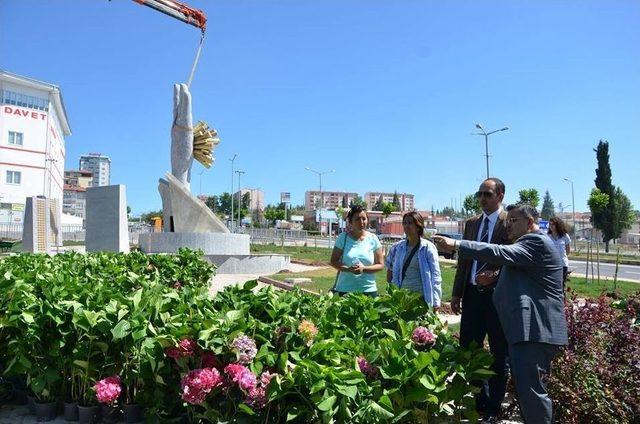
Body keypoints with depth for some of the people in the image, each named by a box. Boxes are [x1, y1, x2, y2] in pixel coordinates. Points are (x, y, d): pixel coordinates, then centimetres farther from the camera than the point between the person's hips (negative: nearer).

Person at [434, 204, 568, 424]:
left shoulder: (537, 241, -10)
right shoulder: (529, 243, 22)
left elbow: (500, 254, -25)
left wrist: (456, 245, -27)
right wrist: (494, 278, 12)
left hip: (534, 330, -11)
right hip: (527, 328, 11)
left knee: (530, 389, -8)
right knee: (525, 386, 17)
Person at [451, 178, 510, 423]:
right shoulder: (471, 223, 12)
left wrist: (495, 275, -27)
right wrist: (456, 293, 11)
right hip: (472, 294, 6)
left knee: (499, 354, 8)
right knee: (468, 348, 11)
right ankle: (479, 402, 29)